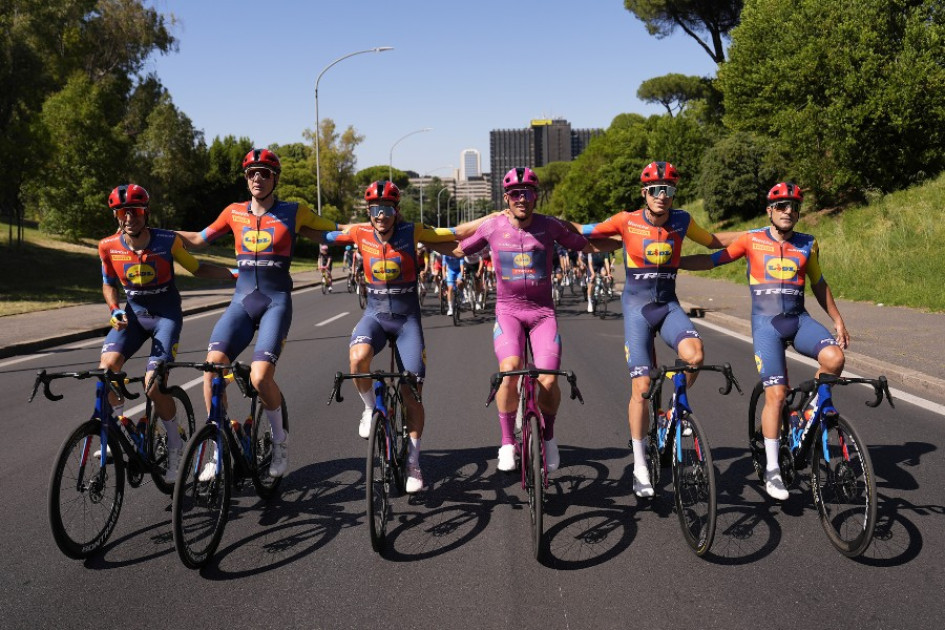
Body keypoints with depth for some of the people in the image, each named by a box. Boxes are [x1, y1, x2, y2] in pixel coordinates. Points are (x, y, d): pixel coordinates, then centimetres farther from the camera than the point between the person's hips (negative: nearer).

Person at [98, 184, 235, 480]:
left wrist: (238, 272, -13)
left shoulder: (167, 241, -17)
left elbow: (197, 268, -3)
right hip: (133, 313, 3)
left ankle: (174, 447, 8)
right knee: (107, 366, -23)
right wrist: (115, 310, -12)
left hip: (166, 316, -3)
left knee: (154, 386, -16)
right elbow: (108, 284, 7)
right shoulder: (109, 247, -9)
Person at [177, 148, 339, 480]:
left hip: (276, 302, -3)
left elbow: (336, 232, 9)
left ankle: (280, 440, 6)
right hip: (242, 300, 3)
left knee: (260, 376, -21)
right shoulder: (235, 212, 10)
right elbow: (199, 238, 22)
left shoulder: (294, 212, 1)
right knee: (212, 365, -18)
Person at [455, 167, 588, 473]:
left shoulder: (549, 226, -2)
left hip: (543, 312, 1)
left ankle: (548, 435, 17)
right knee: (510, 370, -28)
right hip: (508, 310, 0)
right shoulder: (492, 226, -1)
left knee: (548, 381, -16)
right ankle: (507, 441, -7)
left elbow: (586, 245, 12)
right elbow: (458, 250, 14)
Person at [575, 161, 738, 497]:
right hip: (637, 306, -3)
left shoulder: (681, 220, 0)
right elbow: (583, 232, -1)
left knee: (694, 354, -28)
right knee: (641, 386, -8)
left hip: (668, 304, 3)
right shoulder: (627, 222, -8)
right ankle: (640, 467, 6)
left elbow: (712, 240, 16)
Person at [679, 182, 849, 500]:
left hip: (799, 319, 3)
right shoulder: (752, 240, 1)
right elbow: (712, 259, 0)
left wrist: (838, 320, 17)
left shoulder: (808, 244, 9)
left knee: (834, 358, -25)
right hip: (766, 322, -3)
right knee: (776, 393, -10)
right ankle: (772, 470, 0)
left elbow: (818, 283, 19)